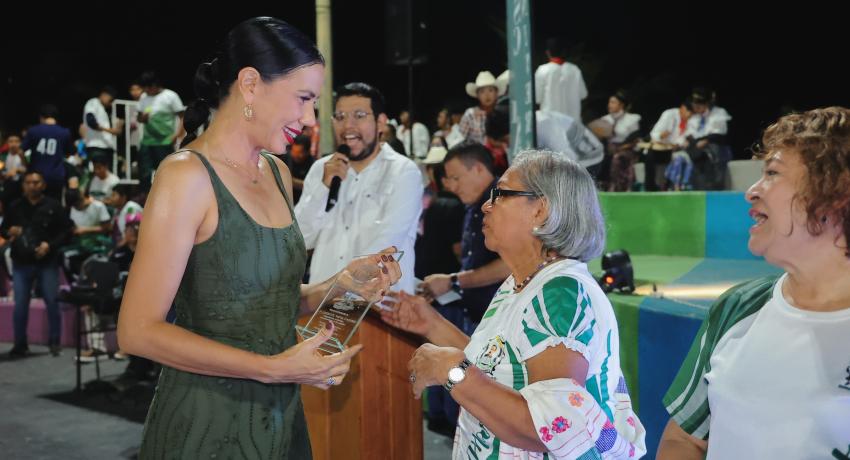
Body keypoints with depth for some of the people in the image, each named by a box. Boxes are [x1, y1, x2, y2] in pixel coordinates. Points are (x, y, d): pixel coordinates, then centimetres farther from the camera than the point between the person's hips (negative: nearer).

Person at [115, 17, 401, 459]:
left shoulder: (277, 174, 8)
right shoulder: (187, 175, -16)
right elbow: (139, 331, -19)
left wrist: (339, 284, -2)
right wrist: (272, 367, -23)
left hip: (280, 411, 8)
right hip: (207, 422, -7)